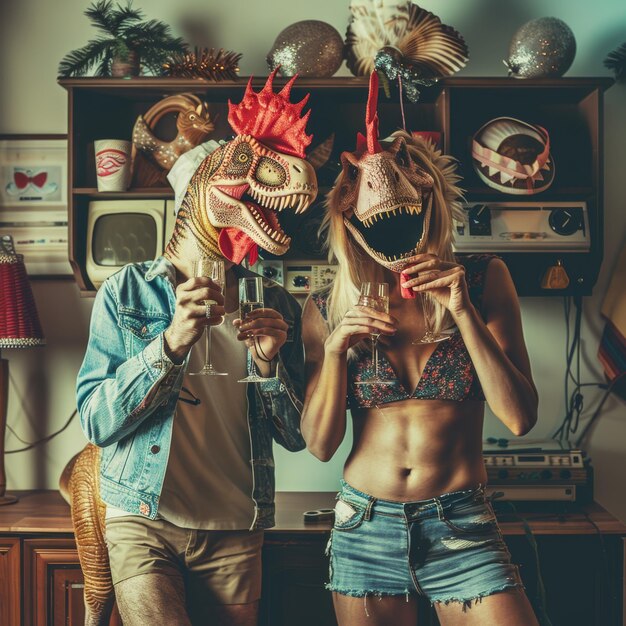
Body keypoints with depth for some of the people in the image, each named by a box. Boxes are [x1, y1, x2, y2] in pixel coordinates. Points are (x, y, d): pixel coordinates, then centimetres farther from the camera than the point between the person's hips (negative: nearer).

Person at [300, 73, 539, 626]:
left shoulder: (482, 282, -3)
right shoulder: (328, 309, 0)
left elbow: (520, 417, -9)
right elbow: (321, 444, 0)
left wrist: (463, 311, -18)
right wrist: (334, 350, -15)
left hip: (463, 528, -1)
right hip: (365, 529, 1)